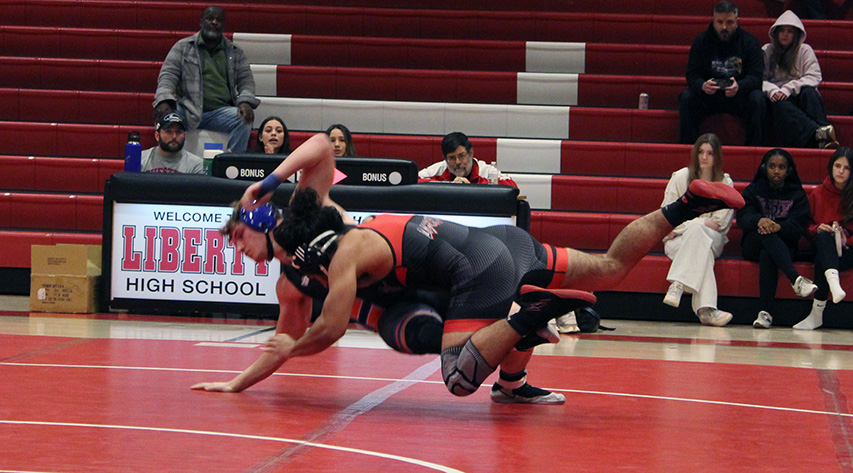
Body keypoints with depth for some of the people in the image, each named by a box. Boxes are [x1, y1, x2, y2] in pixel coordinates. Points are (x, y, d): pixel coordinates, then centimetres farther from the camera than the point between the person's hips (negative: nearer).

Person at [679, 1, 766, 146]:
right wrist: (702, 85, -31)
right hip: (707, 96, 1)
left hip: (739, 96, -1)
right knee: (686, 97, -27)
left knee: (757, 99, -30)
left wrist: (739, 86, -35)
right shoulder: (700, 42, 1)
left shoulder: (750, 42, -2)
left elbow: (756, 77, -11)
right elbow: (692, 75, -4)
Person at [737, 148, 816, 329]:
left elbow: (799, 228, -5)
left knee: (767, 256, -38)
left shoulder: (797, 195, 9)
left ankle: (766, 312, -47)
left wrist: (779, 227, -28)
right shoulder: (753, 190, 11)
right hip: (753, 244, 1)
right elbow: (742, 218, -7)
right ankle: (796, 279, -53)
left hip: (784, 245, -1)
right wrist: (759, 220, -31)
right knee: (765, 232, -37)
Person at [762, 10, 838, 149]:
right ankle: (819, 134, -63)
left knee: (808, 91, -34)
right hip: (777, 98, -1)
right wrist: (772, 91, -19)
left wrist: (789, 88, -15)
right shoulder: (766, 51, 14)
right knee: (781, 105, -36)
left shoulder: (805, 50, 12)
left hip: (799, 96, 1)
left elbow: (814, 77, -1)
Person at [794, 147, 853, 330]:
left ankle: (817, 313, -41)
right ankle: (833, 281, -59)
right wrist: (817, 229, -4)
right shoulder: (817, 194, 13)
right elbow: (807, 225, 17)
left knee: (822, 260, -37)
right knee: (824, 237, -36)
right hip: (821, 246, 3)